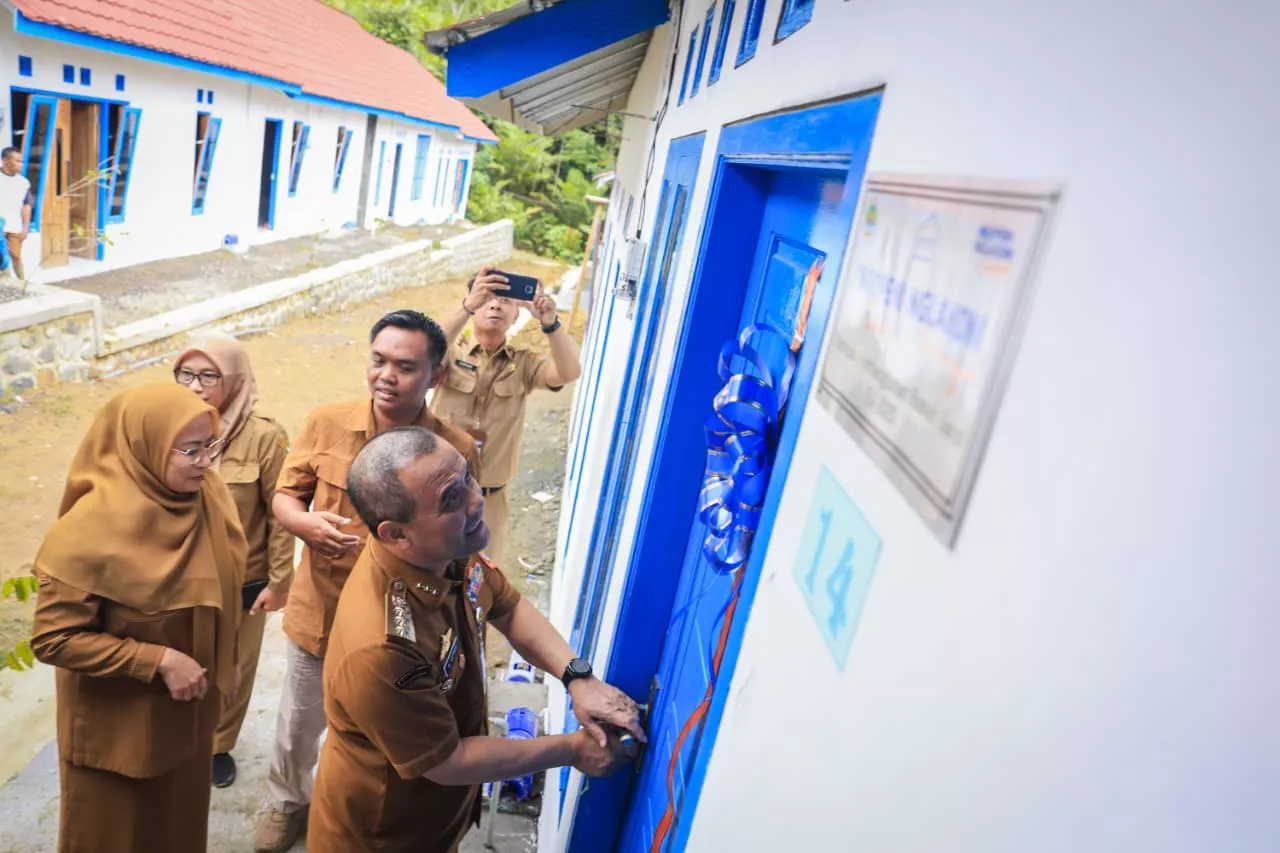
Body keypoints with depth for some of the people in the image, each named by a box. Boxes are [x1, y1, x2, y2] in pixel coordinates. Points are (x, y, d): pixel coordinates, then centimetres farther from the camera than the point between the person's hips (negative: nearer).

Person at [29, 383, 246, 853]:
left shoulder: (208, 494, -10)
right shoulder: (91, 530, -28)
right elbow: (52, 639, -23)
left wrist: (219, 668, 10)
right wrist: (159, 660, -25)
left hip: (189, 708, 5)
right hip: (117, 724, -5)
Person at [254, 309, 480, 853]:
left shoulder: (456, 450, -17)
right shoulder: (325, 424, -11)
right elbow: (284, 496, 0)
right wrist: (306, 523, -21)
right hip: (317, 613, 2)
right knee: (297, 726, 25)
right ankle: (288, 801, 57)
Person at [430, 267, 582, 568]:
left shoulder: (523, 364, -1)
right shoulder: (452, 353, -5)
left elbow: (570, 372, -19)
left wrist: (550, 323, -36)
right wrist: (467, 305, -42)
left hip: (489, 498, 1)